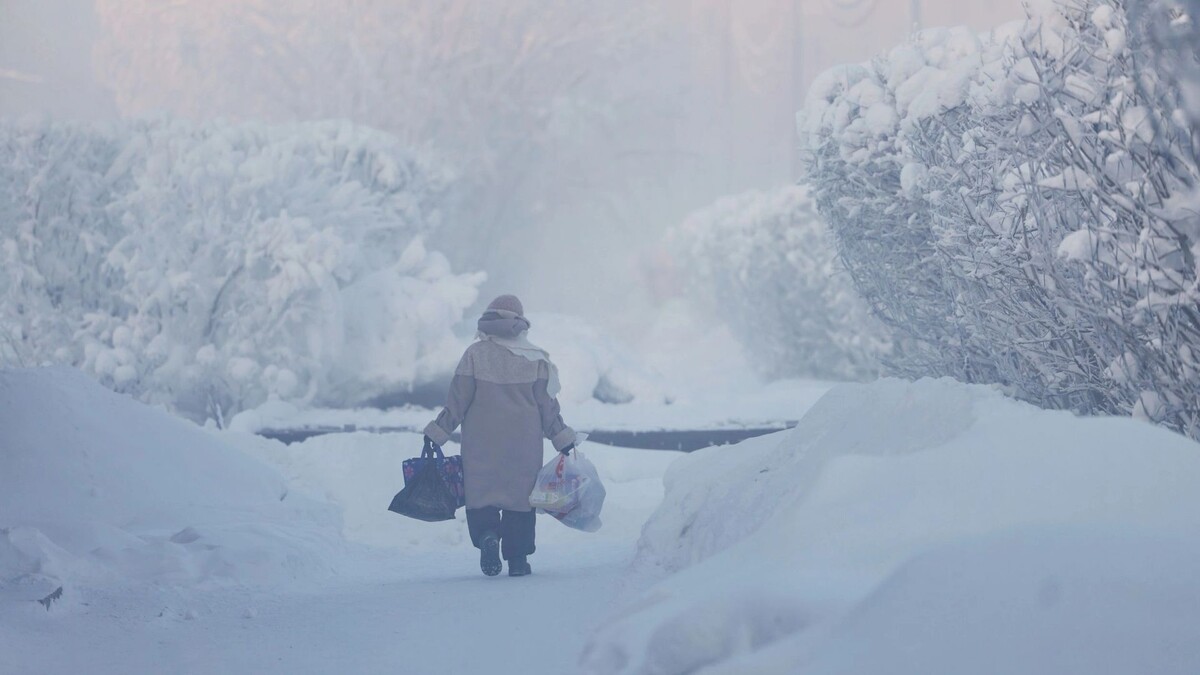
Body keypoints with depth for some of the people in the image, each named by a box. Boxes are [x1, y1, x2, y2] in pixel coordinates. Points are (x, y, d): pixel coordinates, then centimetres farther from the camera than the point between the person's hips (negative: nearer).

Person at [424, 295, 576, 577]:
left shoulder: (475, 354, -4)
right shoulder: (535, 358, 0)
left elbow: (457, 401, -4)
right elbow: (547, 404, 1)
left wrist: (437, 432, 4)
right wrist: (562, 438, 10)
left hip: (481, 443, -1)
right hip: (524, 443, 1)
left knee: (480, 492, 6)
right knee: (519, 493, 9)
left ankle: (486, 535, -22)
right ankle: (517, 559, 7)